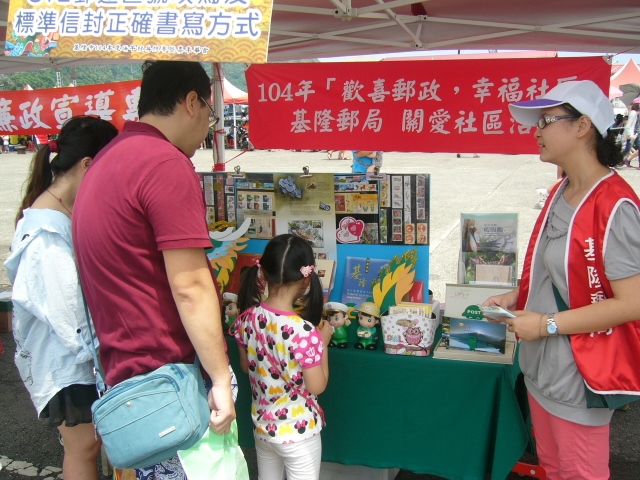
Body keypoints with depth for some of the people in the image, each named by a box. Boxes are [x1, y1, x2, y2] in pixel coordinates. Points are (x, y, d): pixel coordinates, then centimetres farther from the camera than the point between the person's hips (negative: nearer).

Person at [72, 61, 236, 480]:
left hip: (125, 369, 9)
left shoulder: (105, 162, 14)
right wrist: (222, 379, -16)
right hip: (168, 376, -9)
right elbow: (188, 287, -20)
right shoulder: (167, 163, -16)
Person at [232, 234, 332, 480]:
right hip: (298, 430, -5)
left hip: (261, 424, 5)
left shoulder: (247, 318, -11)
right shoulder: (304, 331, -29)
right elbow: (317, 386, -19)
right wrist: (323, 341, -8)